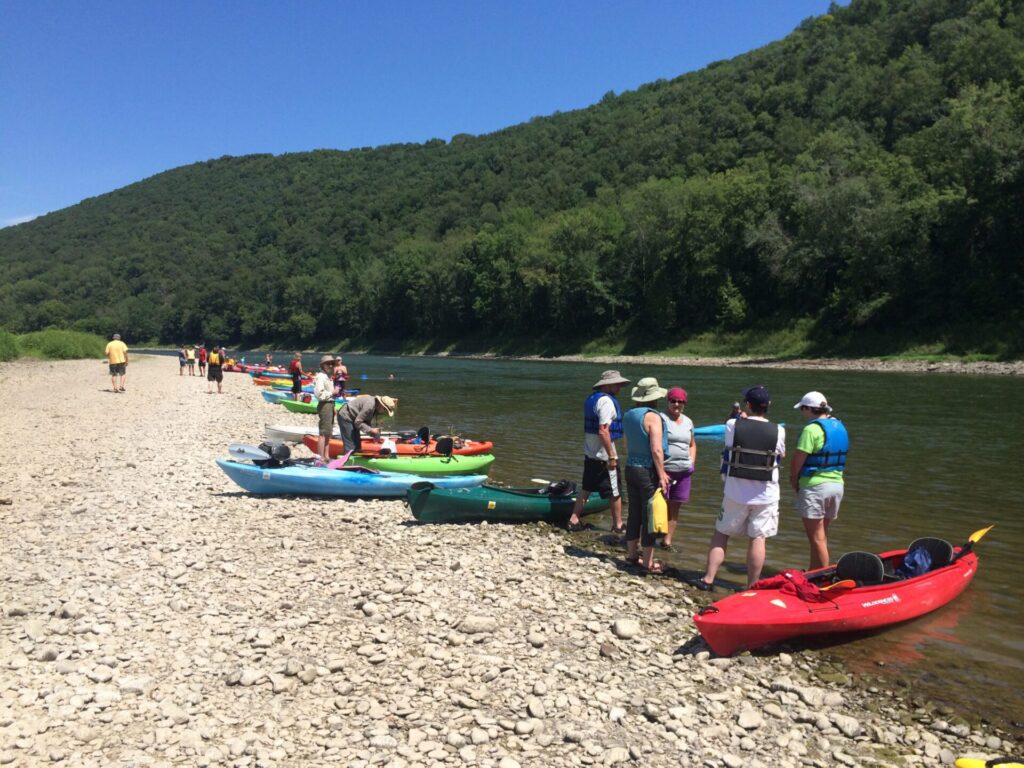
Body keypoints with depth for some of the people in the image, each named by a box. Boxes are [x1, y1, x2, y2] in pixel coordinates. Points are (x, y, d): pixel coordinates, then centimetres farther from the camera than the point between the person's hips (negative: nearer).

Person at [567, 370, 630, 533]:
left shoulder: (591, 399, 12)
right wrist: (611, 456, -22)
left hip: (590, 453, 9)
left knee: (586, 489, 15)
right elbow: (603, 430, -25)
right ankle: (618, 525, 14)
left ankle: (574, 520, 17)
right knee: (615, 492, 4)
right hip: (603, 455, -9)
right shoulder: (606, 401, -18)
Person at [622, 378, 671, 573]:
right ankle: (647, 562, 7)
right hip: (648, 471, -8)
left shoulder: (628, 415, 7)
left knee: (634, 512, 17)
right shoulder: (653, 417, -17)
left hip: (630, 468, 8)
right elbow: (656, 450, -21)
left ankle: (631, 553, 27)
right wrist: (662, 474, -16)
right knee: (650, 515, 0)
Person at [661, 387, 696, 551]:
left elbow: (692, 445, 26)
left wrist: (692, 462, 11)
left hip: (684, 471, 6)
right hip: (664, 470, -6)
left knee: (674, 507, 10)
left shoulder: (688, 421, 14)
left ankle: (667, 540, 18)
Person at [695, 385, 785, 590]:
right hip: (765, 495, 0)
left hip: (735, 493, 0)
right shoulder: (778, 431, -8)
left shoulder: (733, 425, -10)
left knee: (720, 534, 12)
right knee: (758, 538, 6)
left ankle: (708, 579, 14)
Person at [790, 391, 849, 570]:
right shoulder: (840, 427, 10)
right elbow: (840, 456, 12)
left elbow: (798, 459, -18)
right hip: (837, 484, 8)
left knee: (817, 537, 0)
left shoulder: (812, 429, -16)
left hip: (815, 487, -8)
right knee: (822, 535, 18)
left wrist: (794, 480, -2)